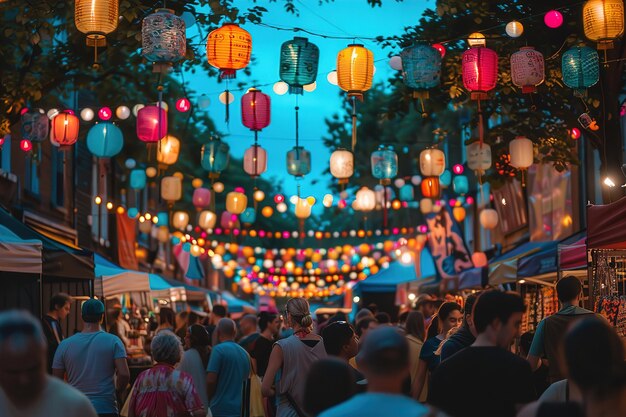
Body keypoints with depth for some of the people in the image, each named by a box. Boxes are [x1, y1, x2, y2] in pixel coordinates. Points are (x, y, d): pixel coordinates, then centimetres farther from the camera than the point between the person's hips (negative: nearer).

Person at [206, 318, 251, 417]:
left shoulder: (218, 349, -9)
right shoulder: (244, 353, 12)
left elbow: (211, 380, -13)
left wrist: (208, 400, 3)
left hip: (220, 409, -6)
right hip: (239, 409, 6)